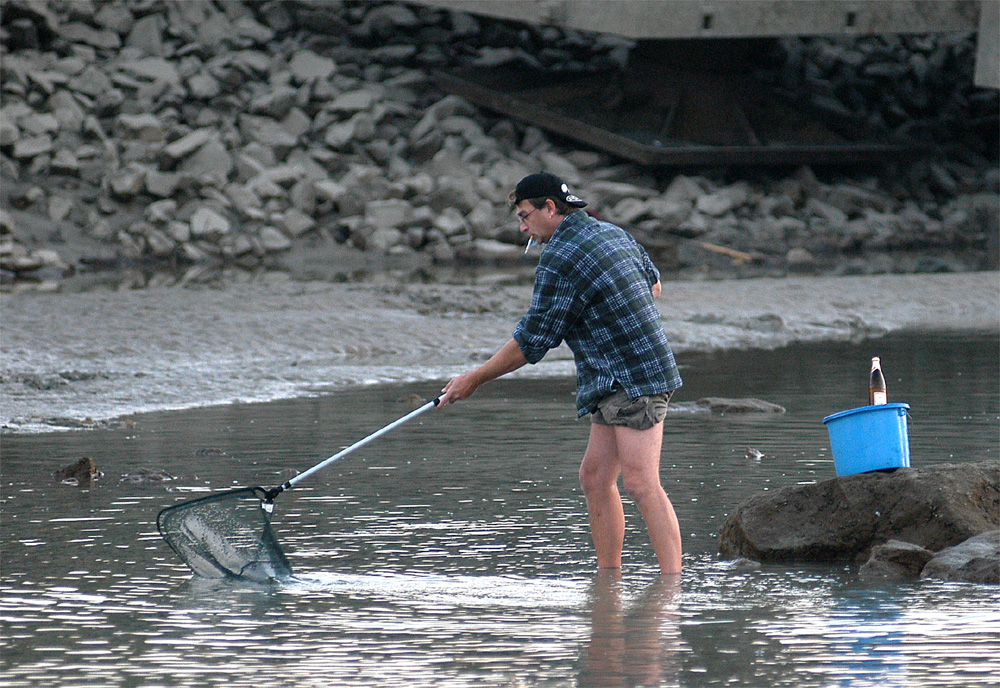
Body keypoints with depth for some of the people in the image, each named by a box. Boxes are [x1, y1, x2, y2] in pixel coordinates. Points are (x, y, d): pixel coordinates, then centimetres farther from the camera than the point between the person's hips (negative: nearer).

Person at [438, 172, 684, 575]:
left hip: (632, 381, -10)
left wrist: (476, 378, -4)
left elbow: (532, 341, -12)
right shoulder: (612, 233, 14)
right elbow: (654, 284, 30)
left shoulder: (560, 258, -14)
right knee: (595, 479, 10)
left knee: (641, 485, -16)